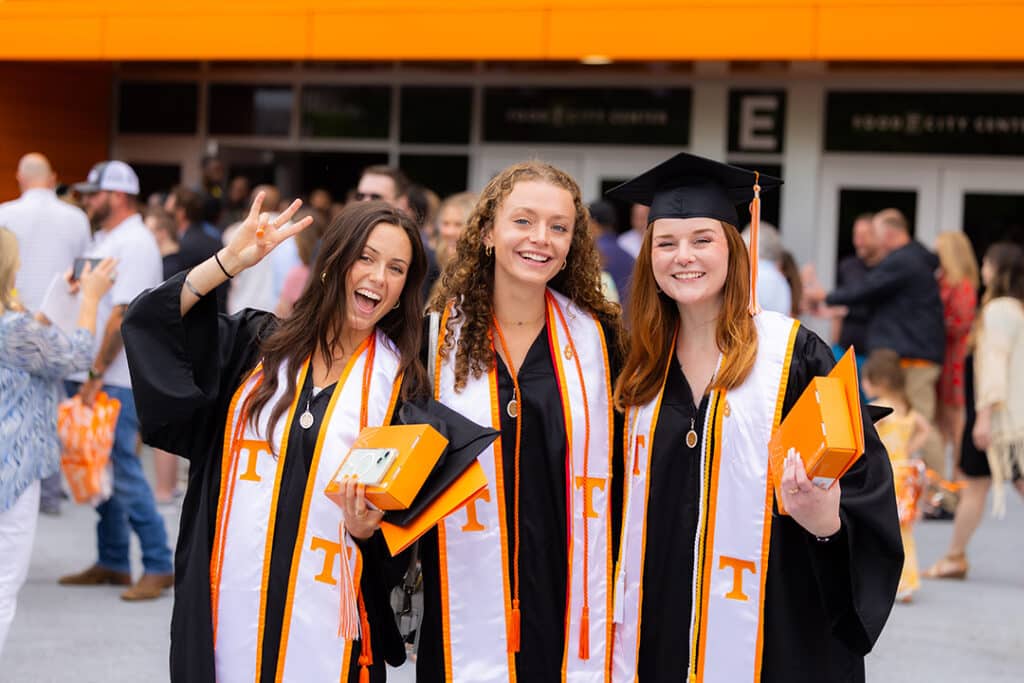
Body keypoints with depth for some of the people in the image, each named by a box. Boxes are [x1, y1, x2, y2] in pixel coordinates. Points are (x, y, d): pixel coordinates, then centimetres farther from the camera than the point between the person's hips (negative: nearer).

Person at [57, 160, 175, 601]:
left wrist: (96, 375, -21)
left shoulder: (135, 245, -14)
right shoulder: (103, 240, 16)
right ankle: (112, 563, 20)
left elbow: (122, 315, -20)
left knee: (122, 472, -7)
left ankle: (158, 566, 0)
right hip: (90, 376, 9)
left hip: (114, 380, -9)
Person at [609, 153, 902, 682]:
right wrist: (620, 614, 9)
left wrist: (827, 522, -28)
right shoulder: (643, 368, 7)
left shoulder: (793, 354, -7)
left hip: (775, 635, -4)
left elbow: (863, 476, -9)